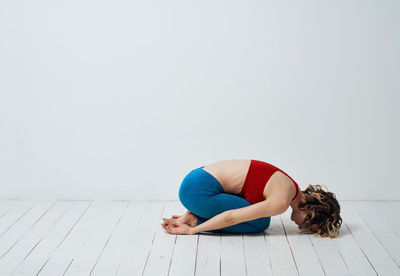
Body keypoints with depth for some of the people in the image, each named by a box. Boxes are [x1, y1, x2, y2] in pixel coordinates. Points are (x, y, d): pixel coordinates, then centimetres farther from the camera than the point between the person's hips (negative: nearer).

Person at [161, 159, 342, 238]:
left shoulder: (285, 184, 14)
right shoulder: (282, 202, -16)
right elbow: (231, 216, -15)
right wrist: (192, 230, -4)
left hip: (198, 178, 9)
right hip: (198, 190, -9)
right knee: (260, 223, -6)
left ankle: (194, 217, 7)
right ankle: (195, 221, -3)